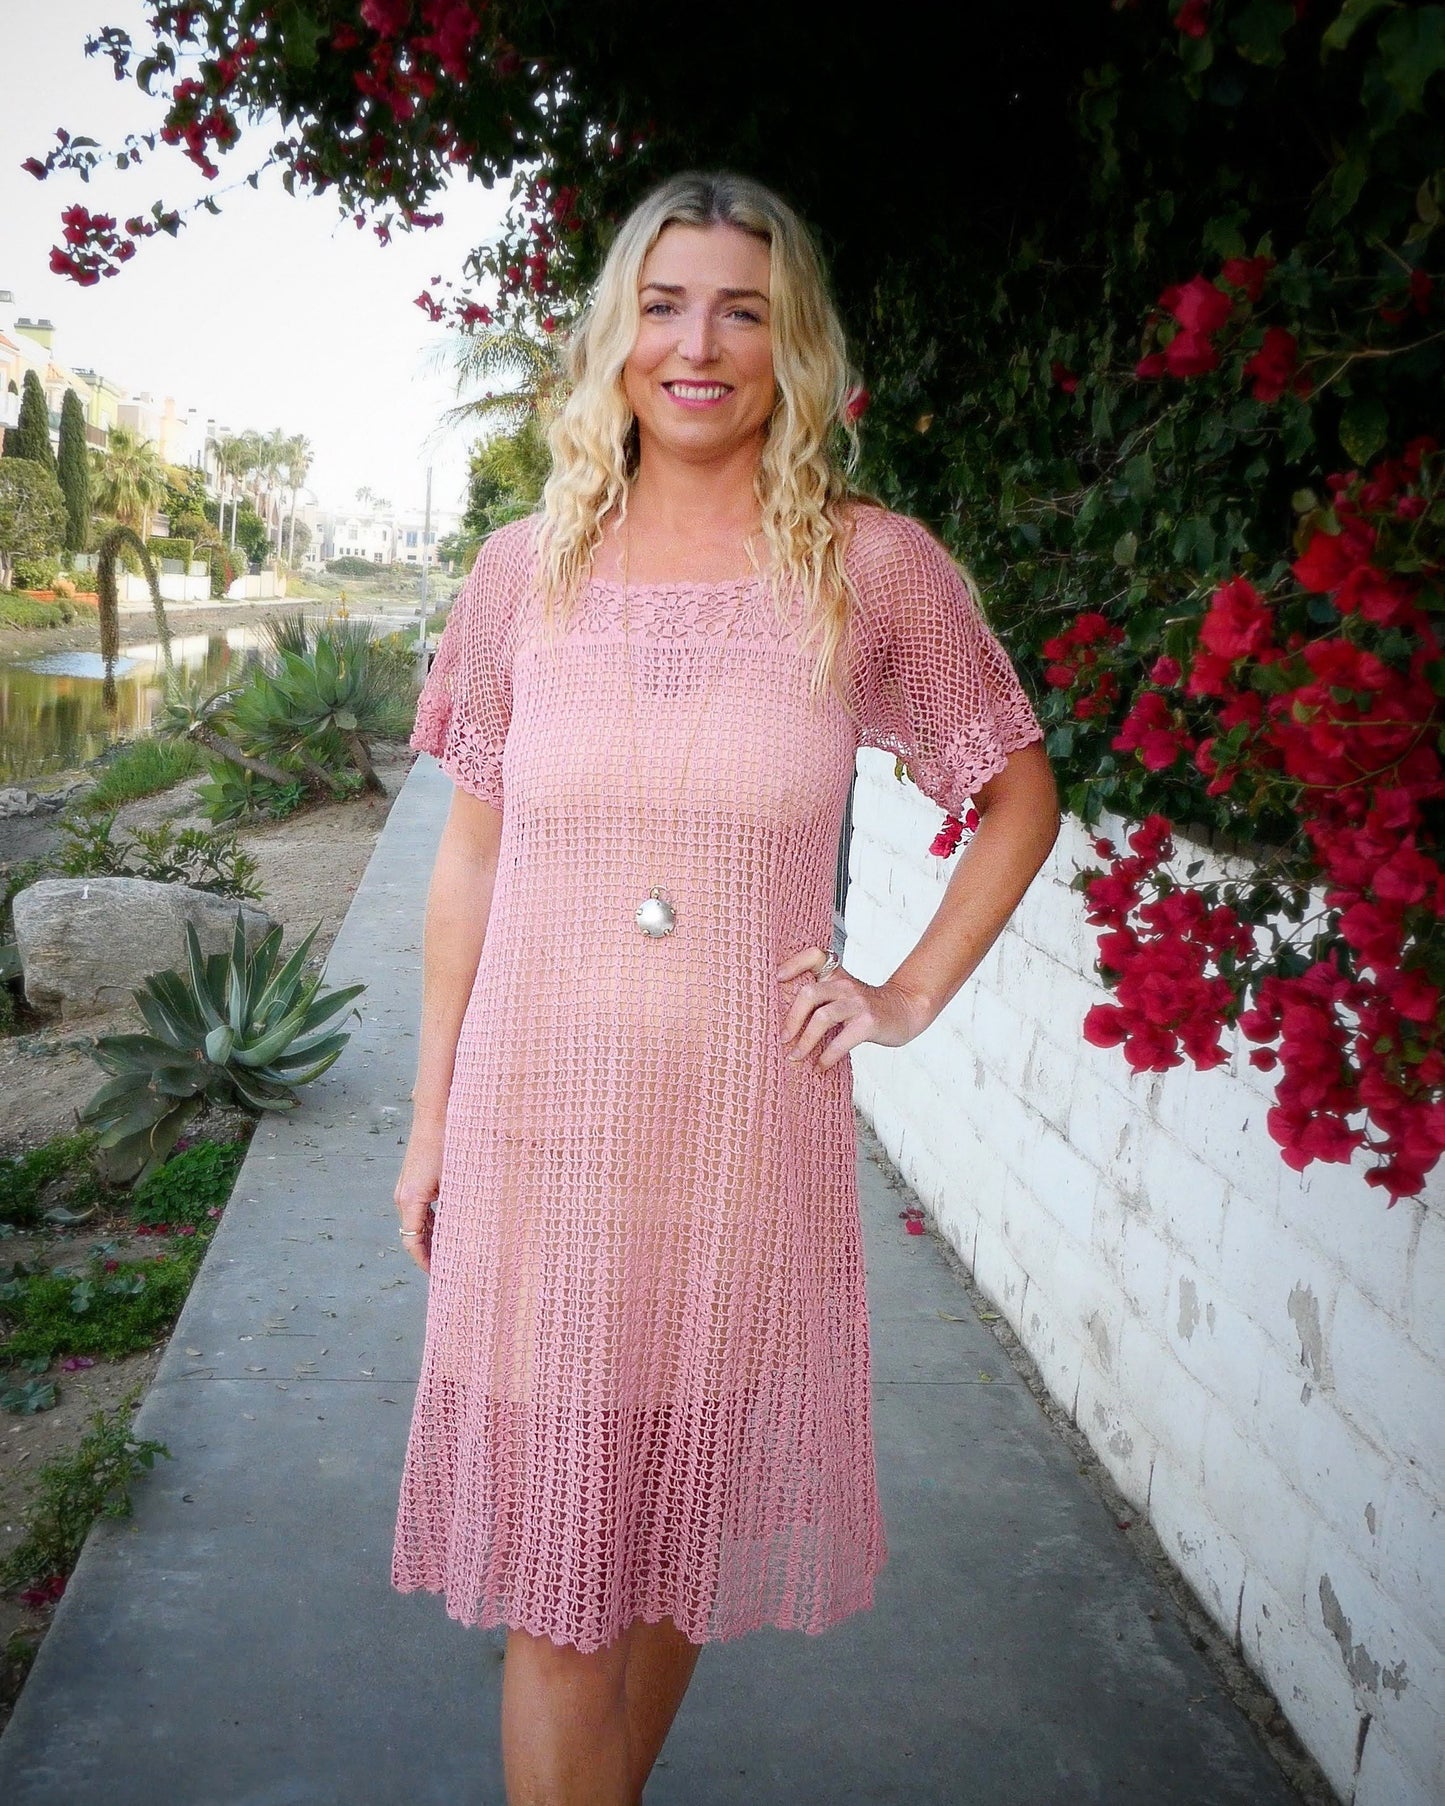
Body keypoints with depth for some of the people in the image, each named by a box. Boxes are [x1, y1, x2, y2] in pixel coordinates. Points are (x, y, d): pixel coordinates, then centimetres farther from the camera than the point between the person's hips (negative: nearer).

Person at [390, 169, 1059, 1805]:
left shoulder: (873, 567, -2)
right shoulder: (527, 568, 2)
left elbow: (1021, 797, 10)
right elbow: (469, 858, 7)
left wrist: (913, 997, 0)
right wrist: (429, 1123, 8)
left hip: (748, 1133, 0)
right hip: (537, 1130, 1)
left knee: (684, 1536, 16)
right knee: (550, 1564, 7)